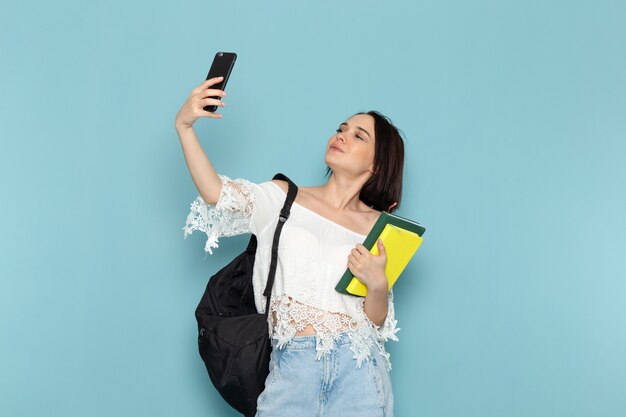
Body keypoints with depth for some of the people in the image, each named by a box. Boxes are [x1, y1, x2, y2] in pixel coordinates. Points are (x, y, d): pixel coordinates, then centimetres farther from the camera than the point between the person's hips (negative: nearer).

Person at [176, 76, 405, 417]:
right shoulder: (284, 198, 7)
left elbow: (376, 321, 5)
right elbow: (216, 193, -10)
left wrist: (377, 284, -15)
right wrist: (184, 126, -21)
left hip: (356, 367, 0)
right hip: (291, 366, 0)